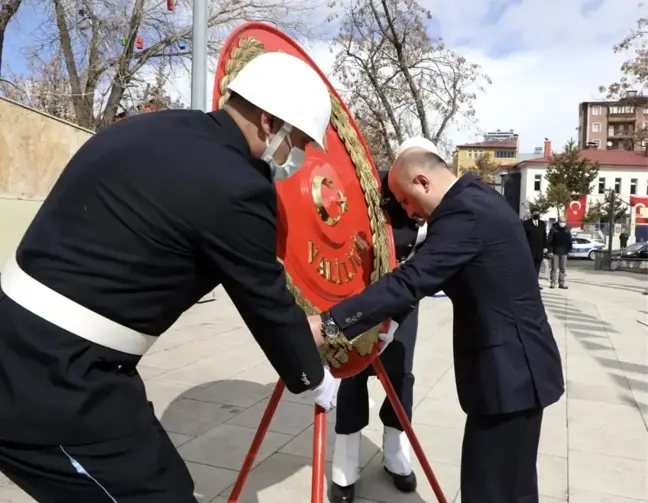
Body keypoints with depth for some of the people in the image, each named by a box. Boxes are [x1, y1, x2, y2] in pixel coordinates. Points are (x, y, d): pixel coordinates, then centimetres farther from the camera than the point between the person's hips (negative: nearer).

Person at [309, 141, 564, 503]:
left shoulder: (465, 213, -21)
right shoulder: (476, 198, 11)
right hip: (518, 366, 10)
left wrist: (329, 323, -25)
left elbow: (409, 283, -27)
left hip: (508, 370, -10)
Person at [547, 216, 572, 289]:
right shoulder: (554, 229, -3)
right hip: (555, 252, -4)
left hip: (564, 252, 4)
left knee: (563, 268, 5)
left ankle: (561, 283, 10)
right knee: (554, 268, -2)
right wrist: (550, 251, -10)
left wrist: (569, 250, 7)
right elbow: (549, 241, -5)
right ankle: (552, 283, 2)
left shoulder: (567, 229, 9)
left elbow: (570, 241, 14)